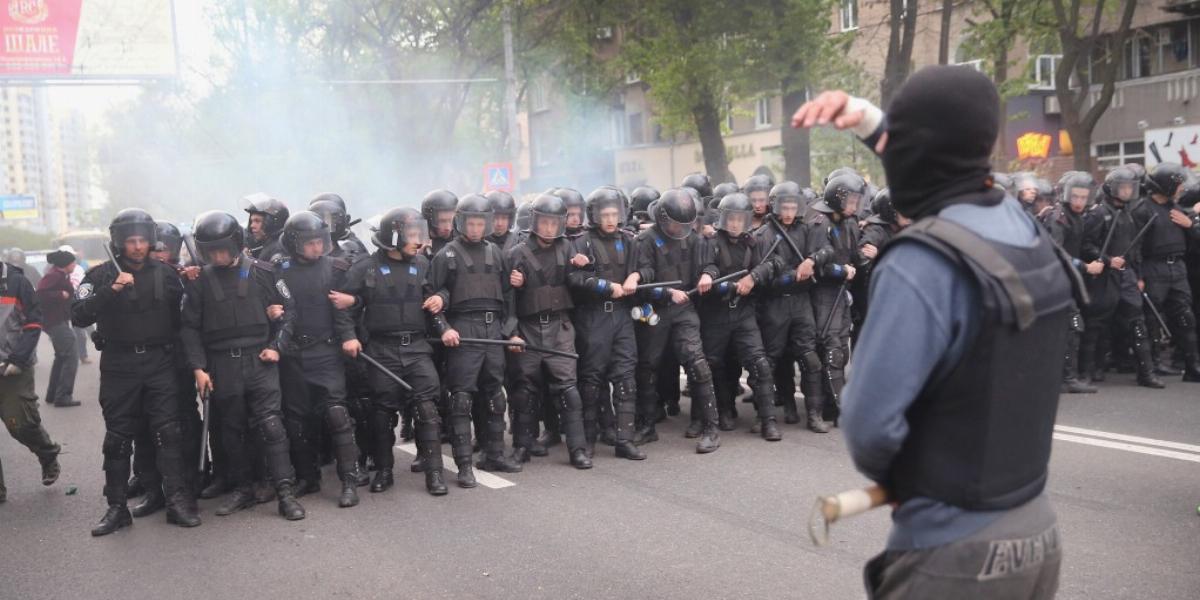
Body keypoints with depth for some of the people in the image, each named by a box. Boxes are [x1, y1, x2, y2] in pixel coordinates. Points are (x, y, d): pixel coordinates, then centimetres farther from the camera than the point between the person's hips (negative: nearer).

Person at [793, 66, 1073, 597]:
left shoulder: (923, 263, -24)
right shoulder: (1020, 224, -1)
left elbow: (870, 424, -24)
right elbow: (945, 154, 20)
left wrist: (889, 476, -4)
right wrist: (864, 115, 11)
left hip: (955, 553, -7)